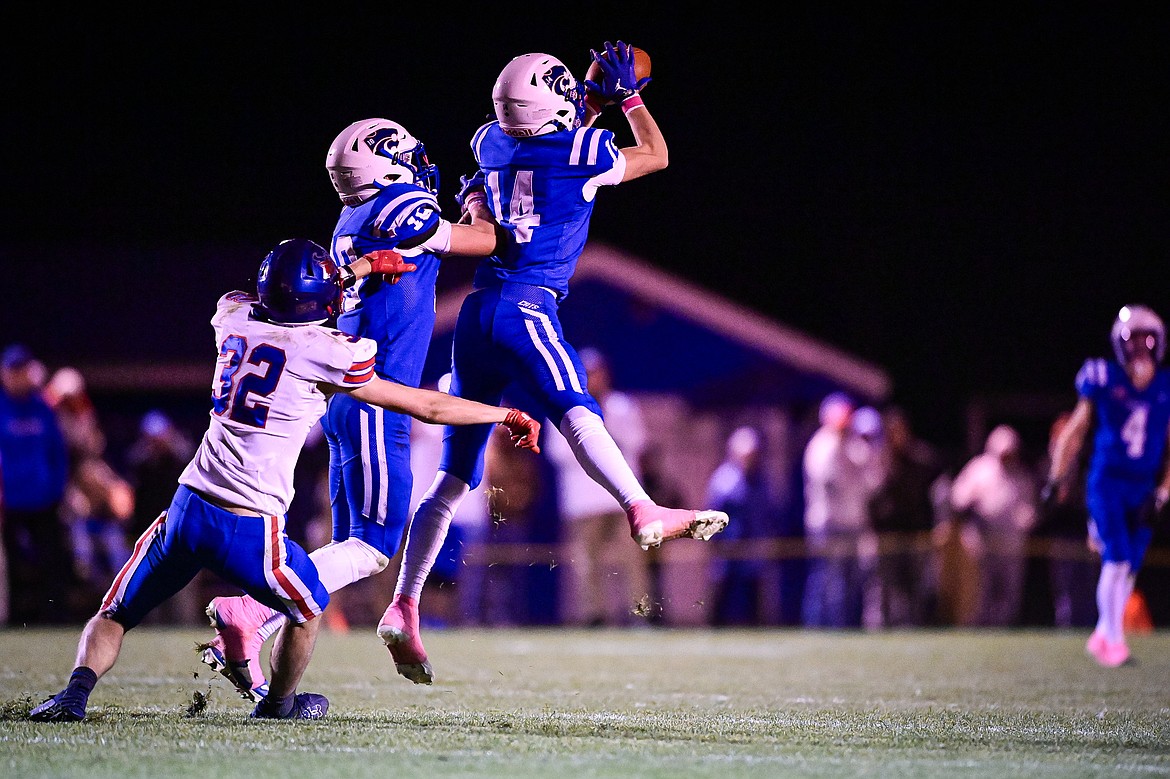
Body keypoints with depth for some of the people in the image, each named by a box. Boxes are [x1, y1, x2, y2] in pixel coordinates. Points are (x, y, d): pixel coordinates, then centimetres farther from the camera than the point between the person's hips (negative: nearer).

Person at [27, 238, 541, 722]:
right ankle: (278, 704, 42)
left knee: (114, 615, 19)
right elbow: (428, 407, 3)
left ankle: (78, 689, -4)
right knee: (307, 608, 27)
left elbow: (284, 307, 34)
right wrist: (507, 416, 16)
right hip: (251, 530, -4)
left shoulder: (233, 318, 7)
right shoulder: (326, 355, -6)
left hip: (188, 506, 4)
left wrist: (358, 268, 42)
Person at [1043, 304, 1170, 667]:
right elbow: (1074, 432, 4)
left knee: (1129, 568, 7)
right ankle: (1113, 640, -7)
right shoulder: (1104, 381, -5)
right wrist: (1056, 479, 2)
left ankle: (1103, 634, 24)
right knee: (1117, 561, -13)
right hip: (1106, 482, -3)